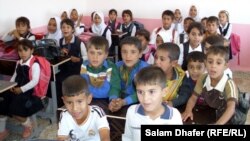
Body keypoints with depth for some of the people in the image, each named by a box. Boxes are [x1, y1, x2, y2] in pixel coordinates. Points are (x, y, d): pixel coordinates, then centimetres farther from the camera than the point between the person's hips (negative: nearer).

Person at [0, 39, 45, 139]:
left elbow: (35, 81, -18)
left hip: (28, 91, -7)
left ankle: (28, 125, 9)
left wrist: (22, 89, -21)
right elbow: (15, 76, 20)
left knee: (14, 110, -23)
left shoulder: (34, 64, -12)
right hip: (15, 90, 8)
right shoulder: (18, 63, 12)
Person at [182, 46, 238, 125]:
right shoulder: (202, 79, -7)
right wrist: (188, 111, -17)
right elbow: (193, 98, 2)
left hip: (225, 120, -3)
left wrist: (218, 123, -45)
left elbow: (231, 108, -31)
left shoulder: (229, 84, -20)